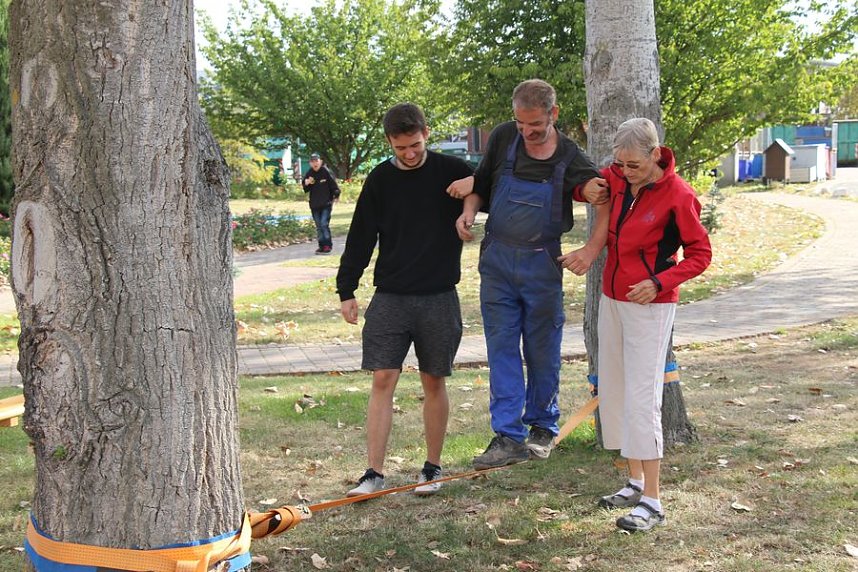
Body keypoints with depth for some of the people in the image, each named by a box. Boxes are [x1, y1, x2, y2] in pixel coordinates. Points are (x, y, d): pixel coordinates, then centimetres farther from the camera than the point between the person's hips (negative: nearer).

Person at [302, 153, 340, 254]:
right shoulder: (309, 173, 3)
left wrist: (336, 195, -6)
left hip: (326, 204, -5)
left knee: (324, 224, -13)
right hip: (314, 204, 5)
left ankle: (328, 245, -6)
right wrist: (306, 183, -10)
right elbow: (305, 189, 10)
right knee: (319, 226, 9)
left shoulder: (326, 172, -9)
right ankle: (322, 245, 15)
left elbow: (334, 184, -2)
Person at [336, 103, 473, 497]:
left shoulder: (451, 171, -2)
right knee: (383, 380, -3)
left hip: (439, 298, -1)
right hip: (390, 297, 1)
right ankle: (374, 472, 2)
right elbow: (360, 238, 6)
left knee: (434, 382, 7)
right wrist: (346, 290, 4)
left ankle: (432, 468, 21)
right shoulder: (380, 179, 3)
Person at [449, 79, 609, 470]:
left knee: (542, 350, 8)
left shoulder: (570, 158, -7)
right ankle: (509, 437, 3)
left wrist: (592, 250, -20)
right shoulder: (502, 138, 0)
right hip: (497, 260, 2)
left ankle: (543, 428, 26)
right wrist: (469, 210, -8)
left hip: (542, 264, -2)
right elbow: (480, 184, 12)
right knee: (501, 348, 0)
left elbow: (606, 202, -8)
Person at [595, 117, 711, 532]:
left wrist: (659, 283, -22)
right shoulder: (616, 179, 1)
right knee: (612, 392, 11)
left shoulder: (677, 195, -16)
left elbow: (700, 254, -10)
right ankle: (635, 481, 24)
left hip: (650, 305, -7)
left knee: (641, 398, -10)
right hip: (612, 299, 7)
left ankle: (652, 501, -4)